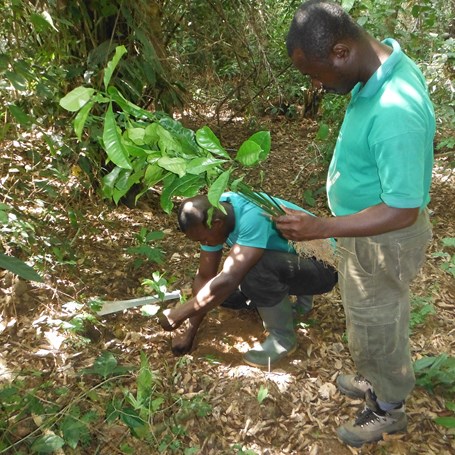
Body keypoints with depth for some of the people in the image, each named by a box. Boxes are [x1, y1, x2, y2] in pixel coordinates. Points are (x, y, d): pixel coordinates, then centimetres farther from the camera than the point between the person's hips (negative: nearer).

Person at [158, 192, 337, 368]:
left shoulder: (254, 217, -36)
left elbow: (228, 280, -40)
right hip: (284, 261, 8)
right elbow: (204, 276, -5)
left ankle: (283, 337, -10)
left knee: (256, 269, -34)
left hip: (322, 267, -7)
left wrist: (178, 315, -29)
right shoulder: (213, 216, -12)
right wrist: (189, 333, -5)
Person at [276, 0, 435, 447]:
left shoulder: (394, 114, -37)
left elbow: (402, 211, -30)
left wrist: (321, 227, -31)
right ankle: (377, 381, 54)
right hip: (364, 225, 9)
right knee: (369, 318, 28)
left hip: (382, 240, -9)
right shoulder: (383, 61, -6)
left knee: (376, 326, 15)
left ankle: (388, 409, 42)